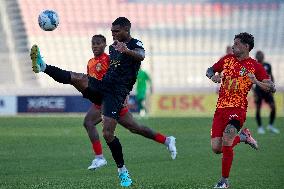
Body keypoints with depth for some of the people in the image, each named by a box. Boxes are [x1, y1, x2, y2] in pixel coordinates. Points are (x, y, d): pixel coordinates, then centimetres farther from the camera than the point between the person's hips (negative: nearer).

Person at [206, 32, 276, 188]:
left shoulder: (255, 66, -2)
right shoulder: (227, 59, 11)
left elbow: (272, 88, -5)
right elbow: (210, 70, 24)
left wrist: (257, 82, -24)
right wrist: (213, 76, 0)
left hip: (238, 108, -5)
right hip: (221, 107, 5)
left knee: (227, 138, -27)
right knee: (216, 148, -1)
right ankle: (243, 137, 28)